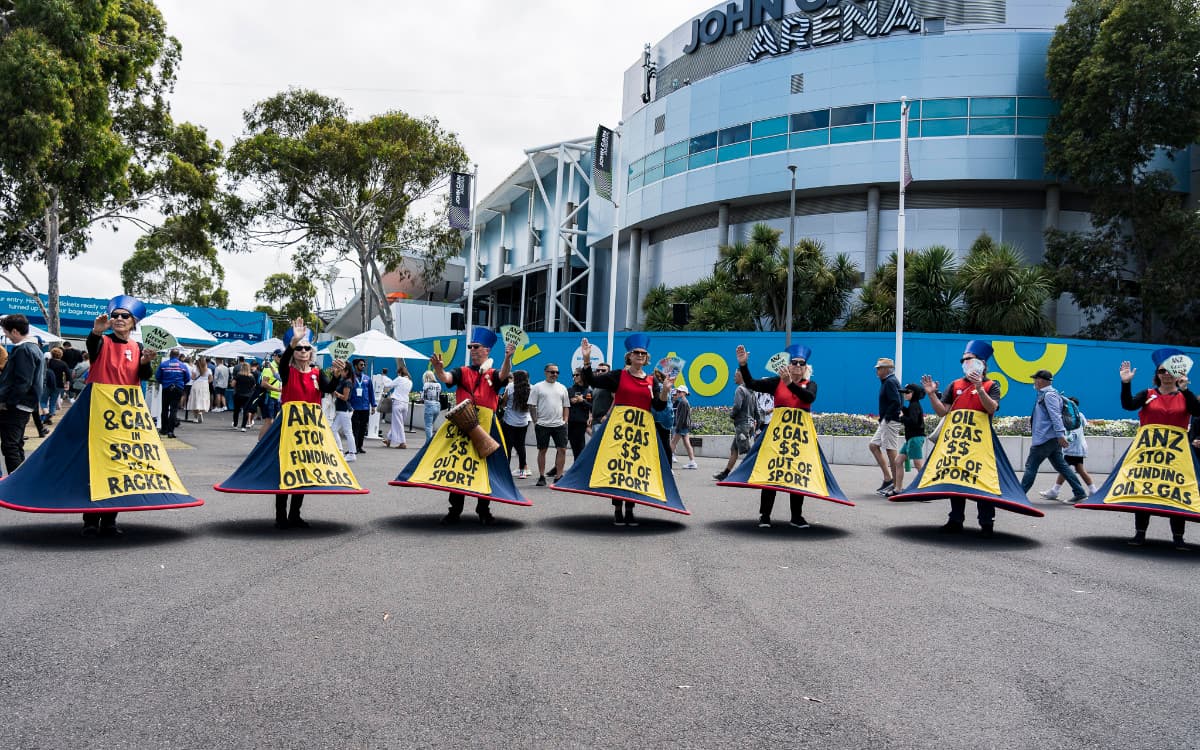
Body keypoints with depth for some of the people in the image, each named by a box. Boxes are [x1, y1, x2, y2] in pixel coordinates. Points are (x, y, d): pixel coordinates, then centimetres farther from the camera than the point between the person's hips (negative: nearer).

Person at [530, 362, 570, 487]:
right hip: (542, 425, -3)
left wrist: (565, 420, 5)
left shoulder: (562, 388, 12)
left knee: (562, 449, -3)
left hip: (559, 425, 3)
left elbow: (566, 406, 15)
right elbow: (532, 406, -1)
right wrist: (536, 421, -4)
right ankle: (542, 477, 14)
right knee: (542, 450, 5)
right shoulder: (537, 387, 0)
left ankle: (559, 476, 5)